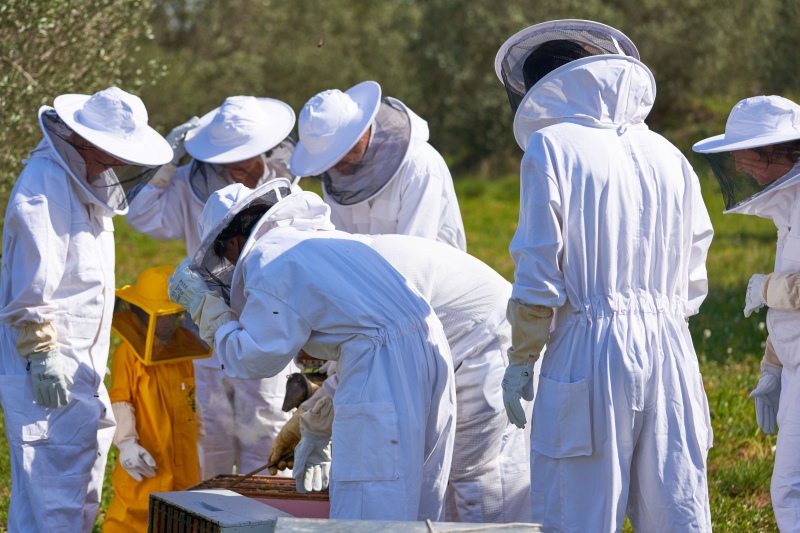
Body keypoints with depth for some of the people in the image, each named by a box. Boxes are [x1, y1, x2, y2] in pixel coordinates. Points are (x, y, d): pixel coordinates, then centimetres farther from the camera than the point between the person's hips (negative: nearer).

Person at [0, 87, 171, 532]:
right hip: (47, 376, -10)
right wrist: (42, 356, -21)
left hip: (77, 367, 10)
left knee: (83, 491, 14)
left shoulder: (87, 181, 14)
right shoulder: (46, 182, -14)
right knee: (56, 494, -11)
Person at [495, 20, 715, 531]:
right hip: (670, 350, 5)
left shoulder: (551, 147, -3)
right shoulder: (666, 155, 12)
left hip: (590, 353, -5)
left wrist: (520, 361, 2)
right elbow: (692, 285, 14)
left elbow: (539, 276, -8)